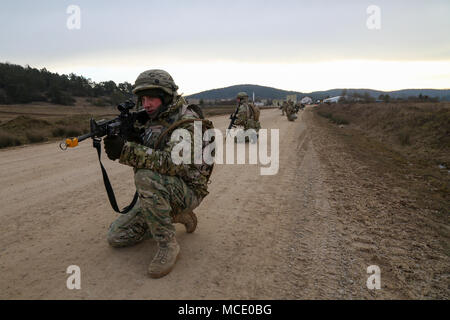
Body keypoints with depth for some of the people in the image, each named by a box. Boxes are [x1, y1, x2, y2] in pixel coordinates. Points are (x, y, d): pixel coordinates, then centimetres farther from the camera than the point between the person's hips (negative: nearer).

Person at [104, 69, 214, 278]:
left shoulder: (187, 122, -20)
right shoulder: (151, 121, 6)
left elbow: (173, 163, -34)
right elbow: (143, 155, 5)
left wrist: (126, 151, -39)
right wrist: (121, 137, -15)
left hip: (187, 192, -8)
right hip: (160, 192, 8)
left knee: (146, 177, -37)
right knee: (116, 237, 5)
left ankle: (168, 245, -21)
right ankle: (176, 216, 16)